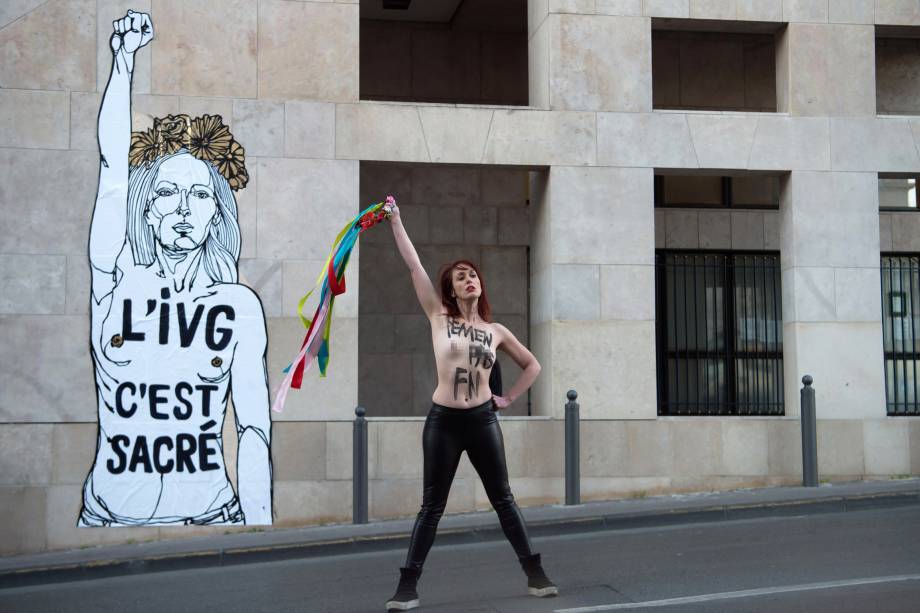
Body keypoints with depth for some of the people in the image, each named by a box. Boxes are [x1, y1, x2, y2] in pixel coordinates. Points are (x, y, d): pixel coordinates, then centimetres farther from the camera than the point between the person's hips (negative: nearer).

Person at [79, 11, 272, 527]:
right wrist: (124, 62, -16)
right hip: (109, 515, 1)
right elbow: (113, 167, -11)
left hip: (210, 514, 0)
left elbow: (255, 430, -4)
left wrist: (261, 533, -8)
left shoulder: (241, 305, -3)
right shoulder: (116, 281, -1)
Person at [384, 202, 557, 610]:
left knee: (503, 500, 10)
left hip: (483, 420, 2)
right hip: (442, 421, -1)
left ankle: (535, 575, 18)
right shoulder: (439, 317, 0)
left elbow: (532, 366, 17)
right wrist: (395, 219, -4)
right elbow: (414, 266, -3)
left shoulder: (496, 331, 5)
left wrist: (508, 398, 7)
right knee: (432, 506, 3)